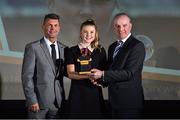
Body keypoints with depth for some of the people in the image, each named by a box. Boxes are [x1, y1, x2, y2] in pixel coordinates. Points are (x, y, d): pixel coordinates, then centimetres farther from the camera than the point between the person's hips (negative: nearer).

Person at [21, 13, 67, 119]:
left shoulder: (64, 49, 10)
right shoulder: (32, 47, -4)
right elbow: (27, 76, -7)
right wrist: (32, 100, -12)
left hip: (58, 102, 4)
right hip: (39, 101, -4)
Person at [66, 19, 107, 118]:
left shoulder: (101, 51, 9)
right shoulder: (72, 51, 4)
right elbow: (71, 74, -5)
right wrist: (90, 75, -19)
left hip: (95, 92, 1)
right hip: (77, 93, -1)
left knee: (95, 116, 1)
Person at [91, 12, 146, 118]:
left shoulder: (137, 46, -12)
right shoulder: (112, 47, 14)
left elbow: (129, 73, -20)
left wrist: (103, 74, -22)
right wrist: (101, 80, -1)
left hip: (129, 101, -7)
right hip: (114, 99, 7)